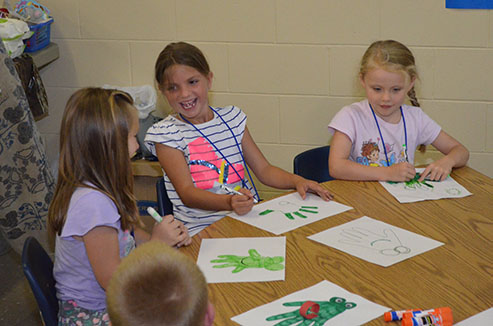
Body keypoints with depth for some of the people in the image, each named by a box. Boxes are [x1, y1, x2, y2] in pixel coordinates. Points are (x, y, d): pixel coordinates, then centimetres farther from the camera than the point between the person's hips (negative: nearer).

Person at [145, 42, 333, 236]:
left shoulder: (231, 117, 14)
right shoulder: (164, 134, -2)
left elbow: (264, 169, 16)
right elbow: (186, 193, -12)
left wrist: (297, 181, -5)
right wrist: (228, 202, -31)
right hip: (202, 230, -5)